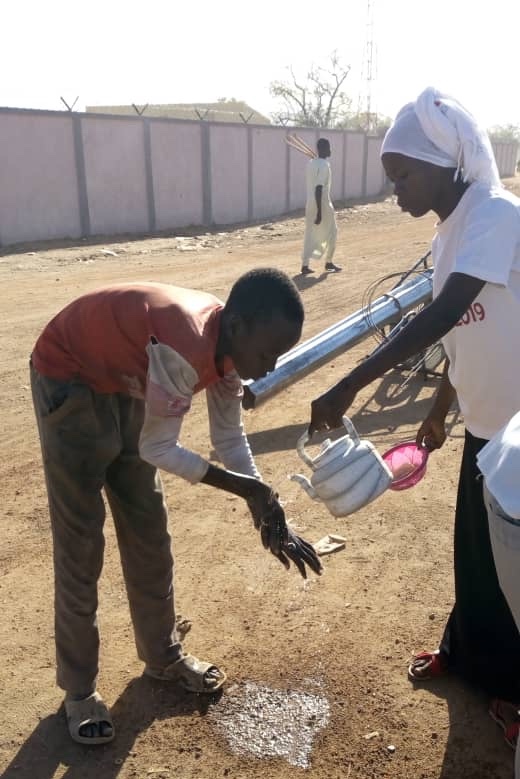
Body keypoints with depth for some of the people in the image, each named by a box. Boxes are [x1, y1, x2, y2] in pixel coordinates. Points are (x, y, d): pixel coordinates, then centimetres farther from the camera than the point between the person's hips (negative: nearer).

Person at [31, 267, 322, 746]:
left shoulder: (227, 345, -12)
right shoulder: (183, 349, -38)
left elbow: (230, 438, -3)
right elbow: (157, 448, -28)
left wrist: (269, 516, -8)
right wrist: (246, 487, -22)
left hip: (123, 383, 8)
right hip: (69, 381, -7)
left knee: (149, 531, 10)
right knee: (80, 545, -3)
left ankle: (162, 656, 28)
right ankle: (78, 689, 15)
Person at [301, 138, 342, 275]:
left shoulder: (310, 163, 9)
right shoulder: (324, 165, -16)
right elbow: (319, 188, -22)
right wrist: (319, 212, -23)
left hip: (310, 204, 7)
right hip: (323, 204, -7)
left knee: (310, 234, 8)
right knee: (331, 232, 11)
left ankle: (305, 265, 0)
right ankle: (328, 262, 18)